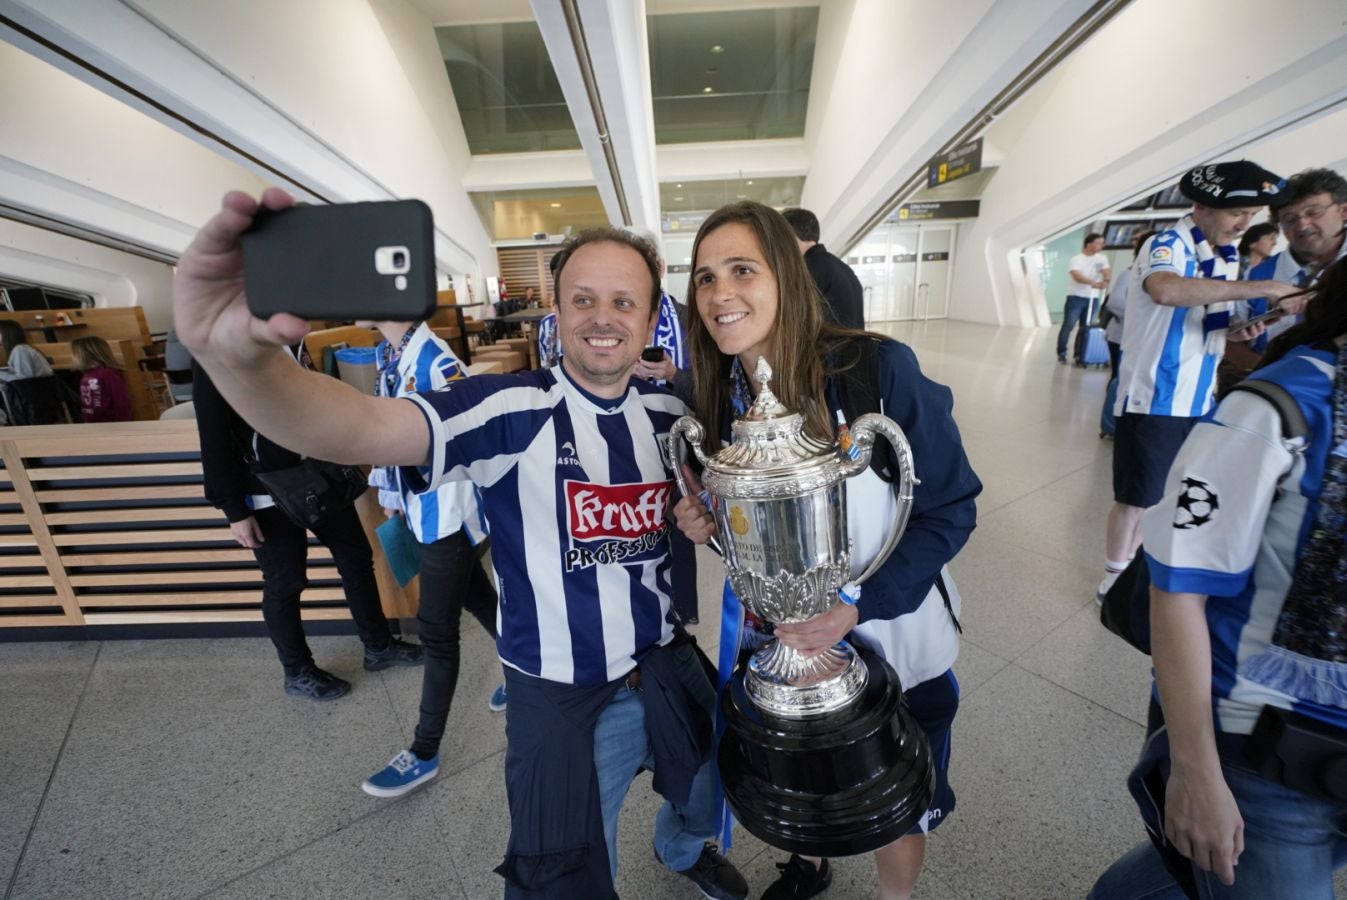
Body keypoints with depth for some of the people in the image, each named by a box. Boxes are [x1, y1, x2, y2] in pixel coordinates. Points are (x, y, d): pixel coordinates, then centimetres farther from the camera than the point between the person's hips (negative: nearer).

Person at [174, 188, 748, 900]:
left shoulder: (672, 412, -4)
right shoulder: (510, 408, -20)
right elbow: (364, 429, -35)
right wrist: (238, 357, -52)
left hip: (669, 673, 6)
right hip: (562, 698, -5)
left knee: (704, 800, 33)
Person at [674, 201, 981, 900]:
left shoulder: (879, 369, -25)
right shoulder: (719, 393, -10)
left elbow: (950, 508, -17)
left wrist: (859, 606, -27)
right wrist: (708, 524, -19)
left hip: (893, 636, -3)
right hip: (785, 637, 4)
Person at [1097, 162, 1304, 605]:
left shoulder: (1225, 257, 13)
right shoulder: (1168, 245, -12)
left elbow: (1207, 324, 20)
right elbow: (1166, 289, -36)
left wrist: (1241, 330, -1)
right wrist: (1261, 288, -32)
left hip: (1196, 400, 8)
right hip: (1153, 398, -8)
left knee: (1155, 494, 16)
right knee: (1136, 497, 2)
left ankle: (1130, 571, 32)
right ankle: (1113, 581, 18)